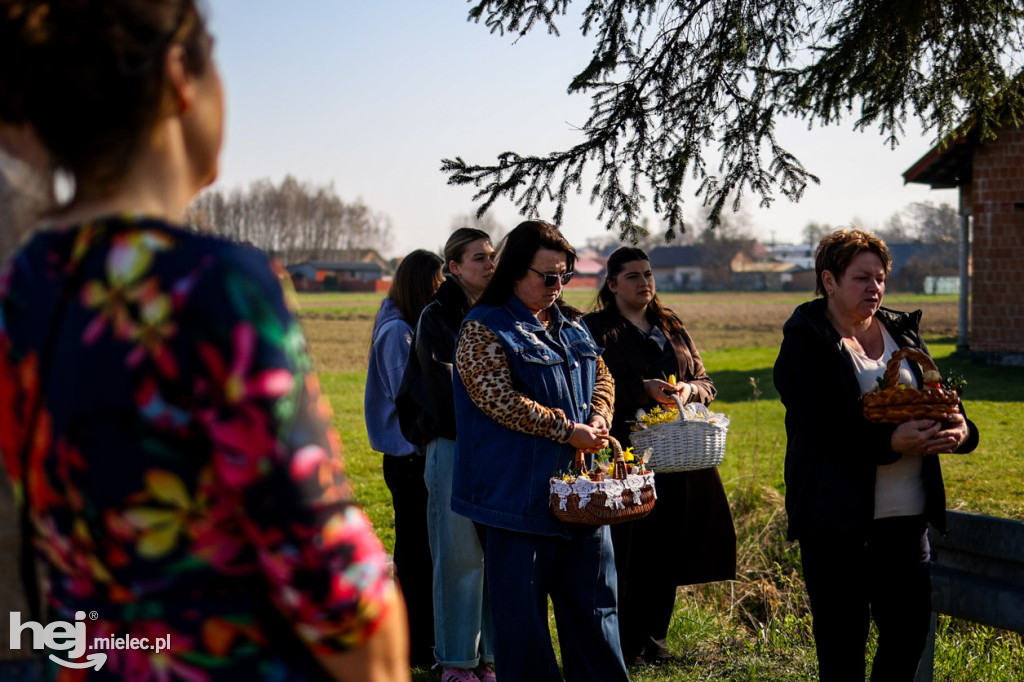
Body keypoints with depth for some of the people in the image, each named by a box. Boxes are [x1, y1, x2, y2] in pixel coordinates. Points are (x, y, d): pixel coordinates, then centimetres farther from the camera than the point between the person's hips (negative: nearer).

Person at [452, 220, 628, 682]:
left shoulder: (570, 325, 15)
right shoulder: (483, 330, -8)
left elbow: (601, 377, 20)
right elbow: (502, 401, -17)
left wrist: (598, 420, -2)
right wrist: (568, 430, -17)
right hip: (518, 495, -7)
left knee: (593, 598, 12)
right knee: (521, 608, 0)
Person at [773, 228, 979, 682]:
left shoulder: (903, 331, 14)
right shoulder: (805, 344, -5)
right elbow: (822, 428, -17)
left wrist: (958, 429, -11)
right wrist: (891, 443, -27)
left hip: (907, 515, 6)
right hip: (837, 517, -5)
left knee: (911, 626, 8)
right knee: (842, 639, 2)